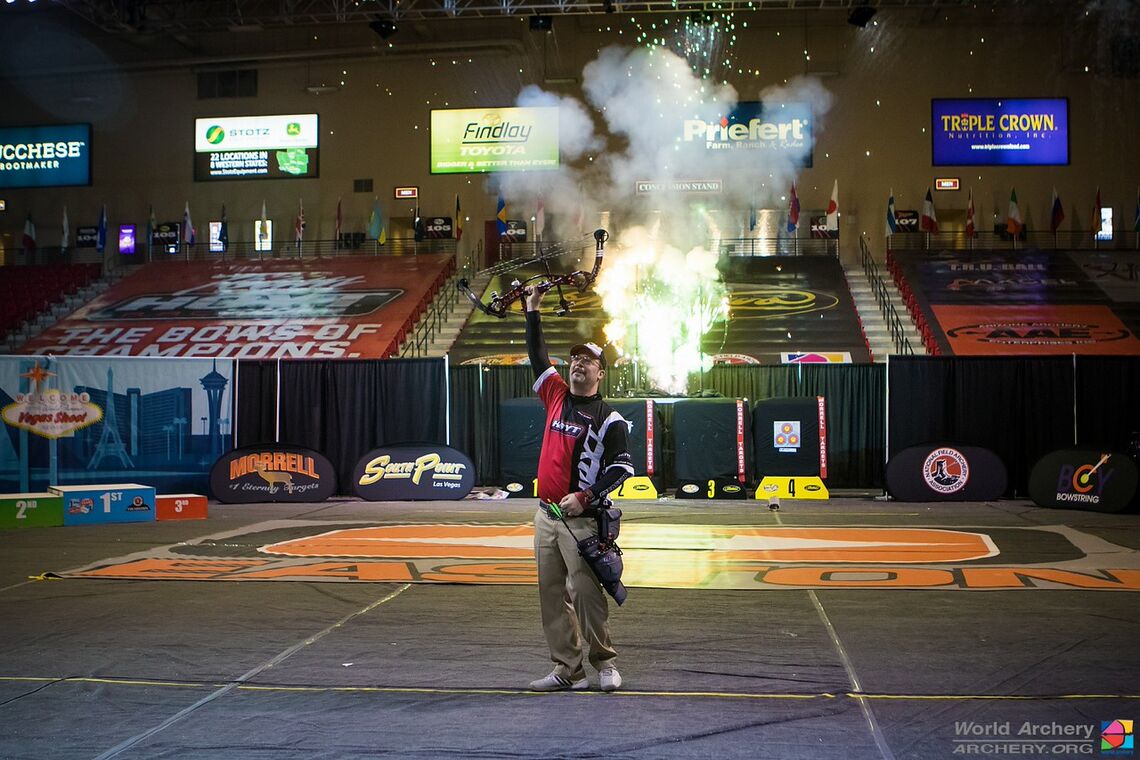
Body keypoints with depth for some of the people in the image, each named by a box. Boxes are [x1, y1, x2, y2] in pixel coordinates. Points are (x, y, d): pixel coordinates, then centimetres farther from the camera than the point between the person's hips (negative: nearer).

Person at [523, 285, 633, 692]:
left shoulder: (608, 419, -4)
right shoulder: (556, 395, 10)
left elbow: (622, 466, -10)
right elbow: (536, 352, 18)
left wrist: (586, 497, -19)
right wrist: (532, 309, 17)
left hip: (581, 519, -6)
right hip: (545, 514, 6)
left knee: (586, 592, -5)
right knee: (551, 594, 7)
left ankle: (604, 662, 12)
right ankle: (568, 669, 14)